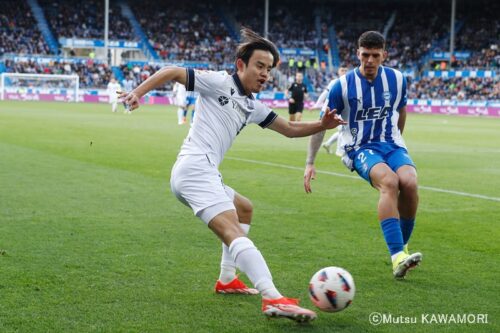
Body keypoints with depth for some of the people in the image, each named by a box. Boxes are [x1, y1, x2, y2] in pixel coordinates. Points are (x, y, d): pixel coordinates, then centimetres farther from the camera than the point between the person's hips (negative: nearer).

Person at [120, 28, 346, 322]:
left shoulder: (253, 107, 21)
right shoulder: (219, 83, -1)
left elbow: (290, 129, 23)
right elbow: (171, 72, 0)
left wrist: (322, 125, 7)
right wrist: (138, 93, -11)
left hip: (203, 175, 10)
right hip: (195, 169, -10)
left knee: (245, 209, 32)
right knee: (234, 233, -26)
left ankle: (227, 280, 29)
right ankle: (273, 299, -43)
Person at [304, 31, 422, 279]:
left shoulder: (397, 80, 1)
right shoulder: (343, 86, -8)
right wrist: (310, 163, -3)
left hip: (392, 145, 3)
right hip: (360, 149, -3)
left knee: (409, 183, -29)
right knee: (389, 181, -35)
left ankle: (402, 247, -4)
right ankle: (397, 257, -41)